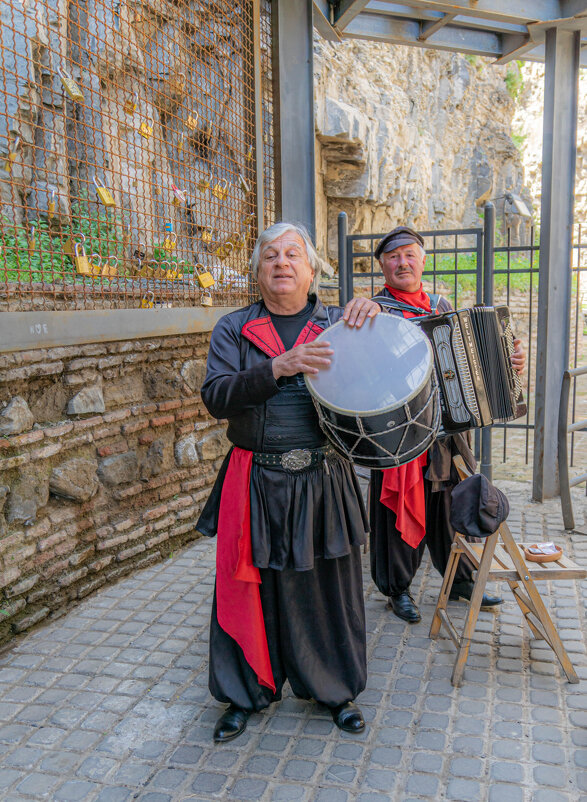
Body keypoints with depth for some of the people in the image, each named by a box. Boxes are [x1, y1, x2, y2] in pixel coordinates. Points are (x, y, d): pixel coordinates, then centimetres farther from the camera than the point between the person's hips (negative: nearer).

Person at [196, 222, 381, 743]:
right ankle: (246, 694, 33)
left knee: (329, 587, 11)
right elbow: (216, 397, -10)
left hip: (324, 480, 1)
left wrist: (373, 315, -18)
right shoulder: (234, 329, 4)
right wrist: (277, 368, -25)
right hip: (257, 482, 0)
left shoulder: (338, 324, 6)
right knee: (249, 588, 9)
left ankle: (336, 690, 36)